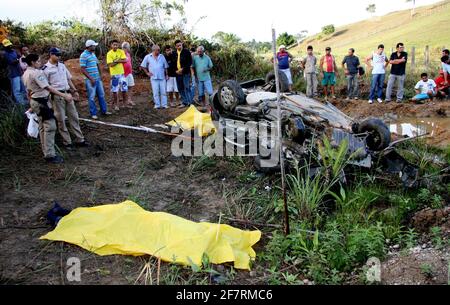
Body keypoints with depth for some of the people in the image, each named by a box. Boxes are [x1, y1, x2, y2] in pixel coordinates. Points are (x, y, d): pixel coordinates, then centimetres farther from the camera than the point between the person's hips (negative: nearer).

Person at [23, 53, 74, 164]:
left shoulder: (26, 74, 12)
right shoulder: (36, 73, -18)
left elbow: (29, 91, 19)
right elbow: (48, 87, -25)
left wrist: (32, 105, 27)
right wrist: (64, 95, -27)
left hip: (34, 101, 11)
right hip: (41, 102, -11)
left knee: (43, 127, 16)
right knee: (50, 127, -9)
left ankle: (47, 152, 24)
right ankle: (50, 155, -8)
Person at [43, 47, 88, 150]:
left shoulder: (62, 65, 10)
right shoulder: (46, 69, -9)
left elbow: (69, 79, 17)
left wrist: (74, 90, 12)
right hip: (57, 96, -6)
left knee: (74, 117, 8)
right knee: (61, 119, 2)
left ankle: (79, 140, 15)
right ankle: (67, 142, 10)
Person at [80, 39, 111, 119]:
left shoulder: (93, 54, 13)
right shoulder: (84, 55, -12)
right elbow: (83, 69, -15)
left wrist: (100, 75, 13)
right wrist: (91, 78, -18)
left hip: (98, 79, 8)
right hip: (90, 80, -8)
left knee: (101, 95, 13)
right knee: (92, 97, 0)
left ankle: (104, 110, 24)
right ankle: (93, 114, 8)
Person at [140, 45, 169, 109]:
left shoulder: (162, 56, 8)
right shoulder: (148, 57, 3)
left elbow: (165, 67, 11)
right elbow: (143, 66, 9)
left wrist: (167, 75, 6)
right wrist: (147, 73, 4)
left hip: (162, 77, 2)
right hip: (154, 77, -1)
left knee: (163, 92, 0)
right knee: (156, 92, 0)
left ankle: (164, 104, 6)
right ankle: (157, 105, 8)